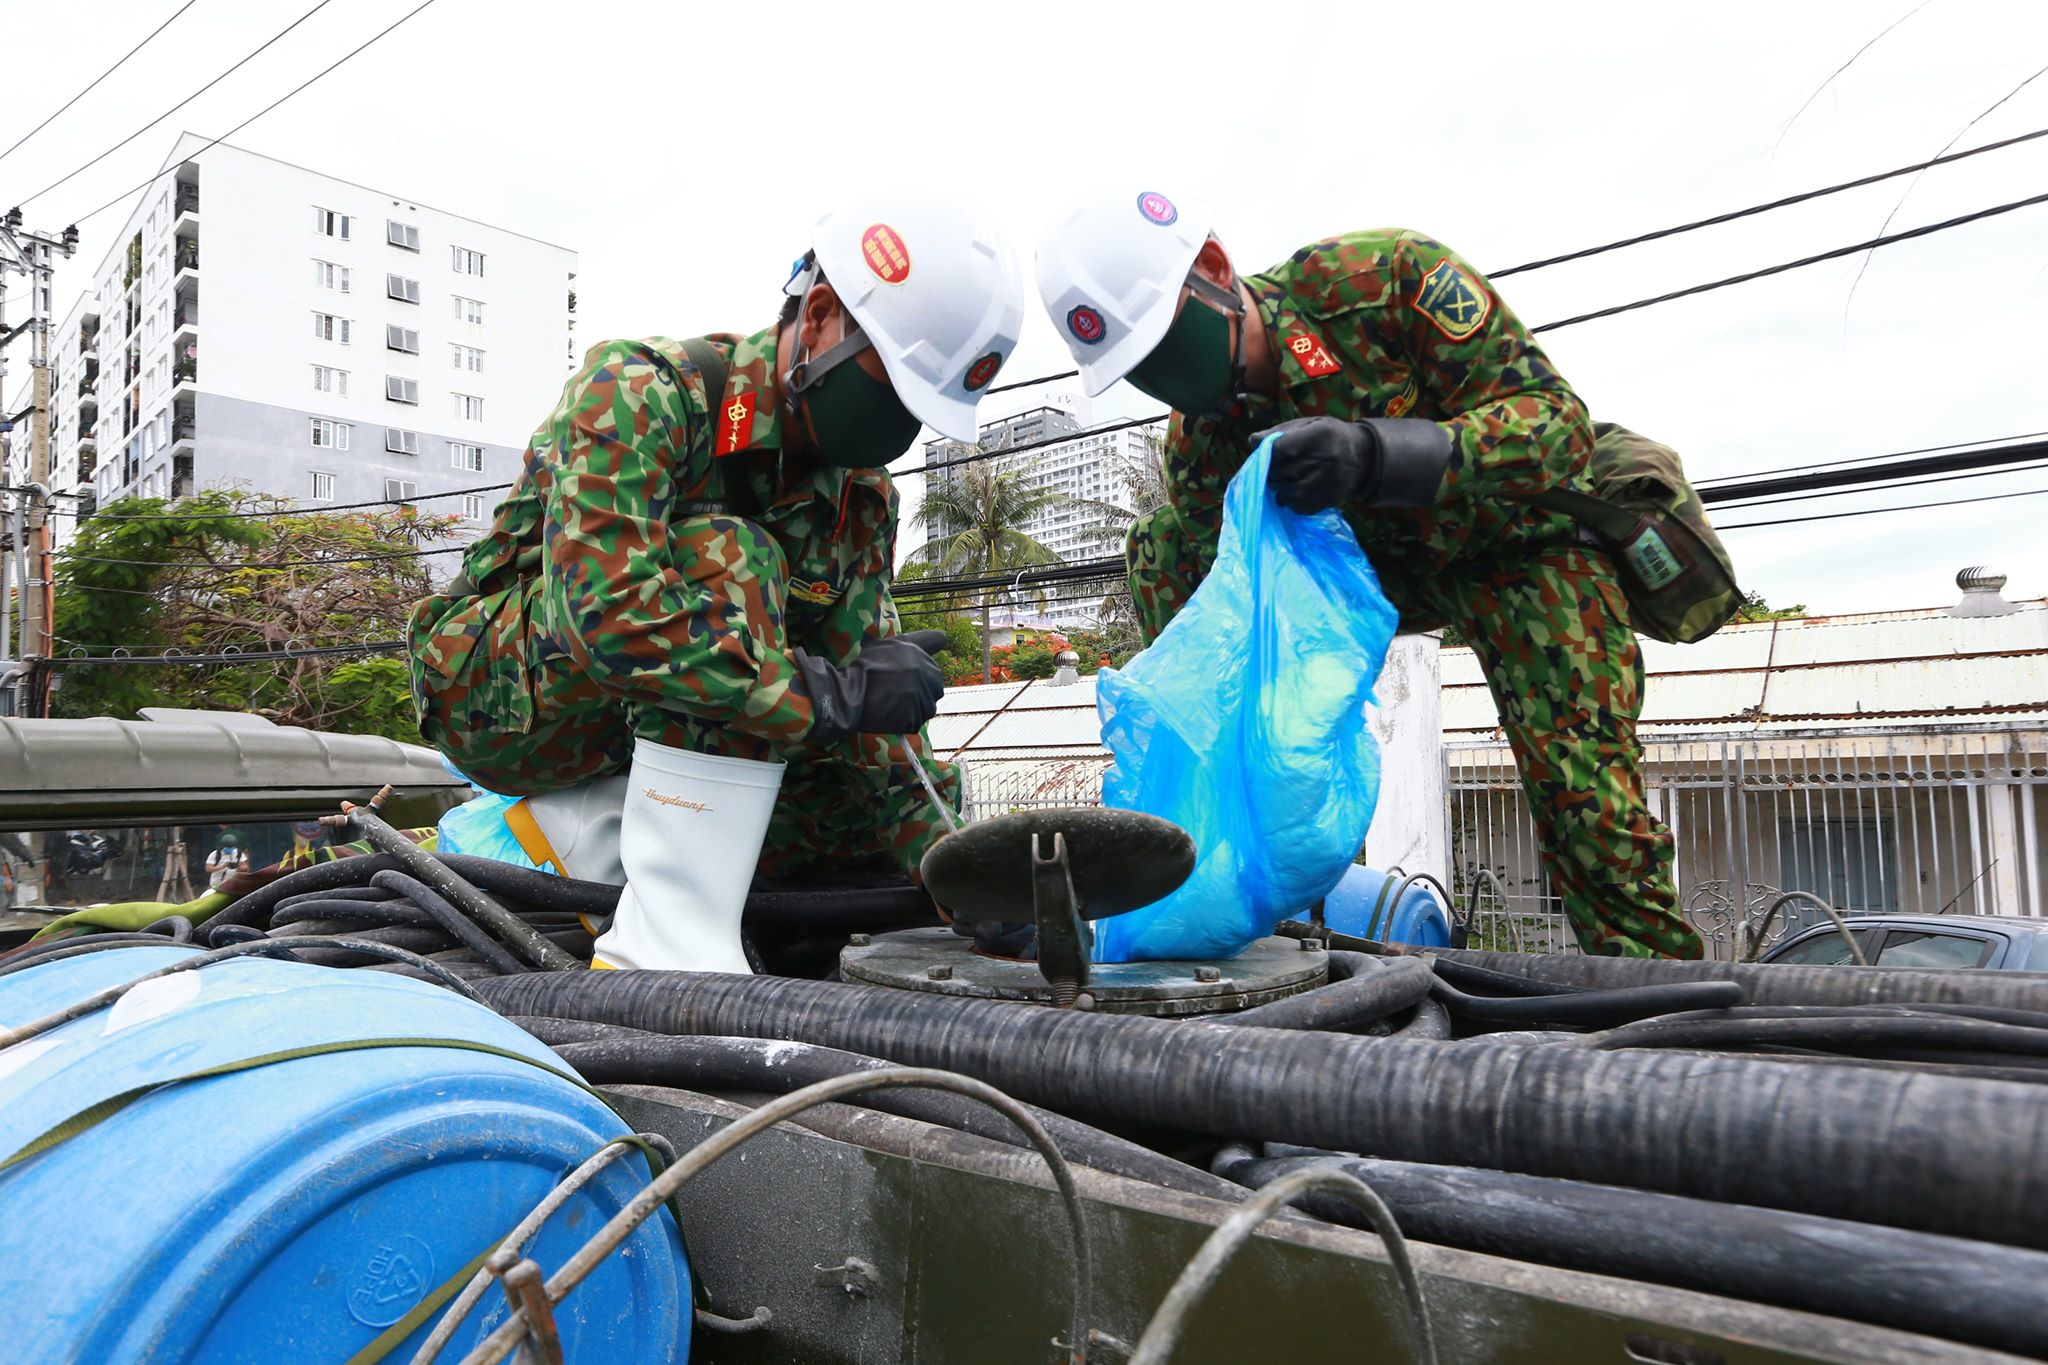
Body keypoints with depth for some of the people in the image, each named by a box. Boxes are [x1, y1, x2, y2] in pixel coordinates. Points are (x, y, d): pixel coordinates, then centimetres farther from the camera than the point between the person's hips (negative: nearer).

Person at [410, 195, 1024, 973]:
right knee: (728, 560, -32)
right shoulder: (641, 389, -22)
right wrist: (831, 691, -36)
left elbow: (868, 716, -7)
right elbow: (606, 606, -37)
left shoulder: (863, 502, -3)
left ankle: (571, 831, -11)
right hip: (498, 691, -6)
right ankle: (667, 946, -34)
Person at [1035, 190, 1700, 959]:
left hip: (1520, 541, -4)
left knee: (1585, 799, -22)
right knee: (1162, 551, -13)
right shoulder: (1199, 444, -16)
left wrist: (1376, 454, -50)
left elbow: (1557, 421, -34)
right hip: (1381, 559, 5)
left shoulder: (1386, 276, -30)